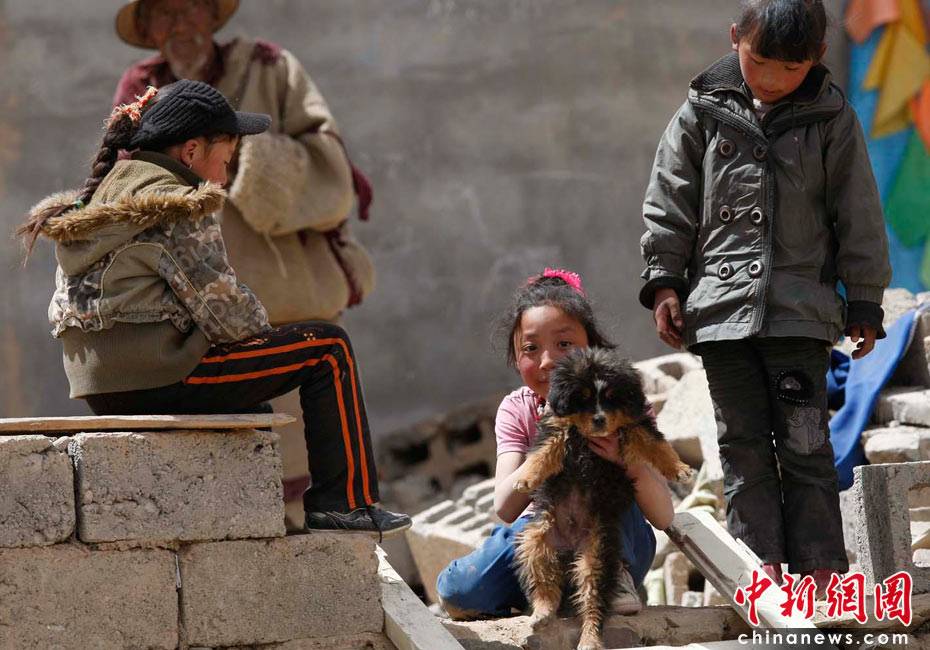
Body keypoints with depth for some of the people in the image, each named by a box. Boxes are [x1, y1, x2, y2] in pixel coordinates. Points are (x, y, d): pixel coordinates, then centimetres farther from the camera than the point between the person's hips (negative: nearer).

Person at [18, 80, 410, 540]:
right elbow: (222, 308, -15)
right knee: (328, 349, -1)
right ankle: (345, 504, 0)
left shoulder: (102, 194, 16)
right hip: (160, 380, -10)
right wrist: (261, 329, 7)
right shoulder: (176, 208, -12)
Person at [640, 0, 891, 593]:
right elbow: (669, 204, 9)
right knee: (742, 442, 3)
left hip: (802, 309, -2)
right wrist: (664, 282, 3)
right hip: (721, 306, 2)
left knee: (804, 440, -3)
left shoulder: (832, 119, 1)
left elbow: (859, 216, 5)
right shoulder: (703, 113, 4)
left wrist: (864, 303, 4)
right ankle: (763, 561, 6)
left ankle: (819, 564, 2)